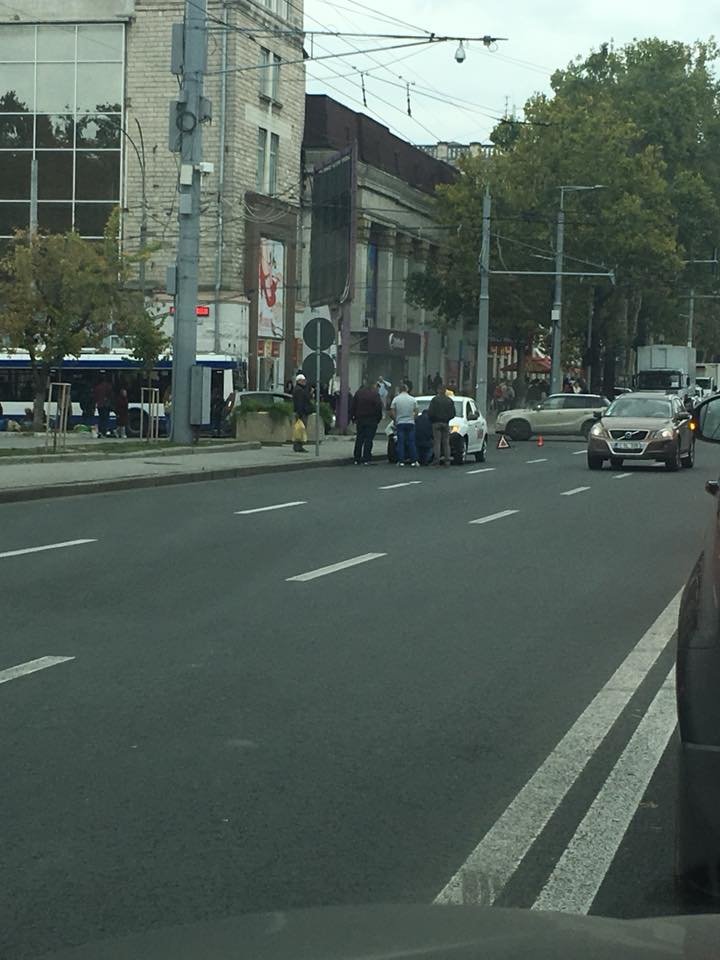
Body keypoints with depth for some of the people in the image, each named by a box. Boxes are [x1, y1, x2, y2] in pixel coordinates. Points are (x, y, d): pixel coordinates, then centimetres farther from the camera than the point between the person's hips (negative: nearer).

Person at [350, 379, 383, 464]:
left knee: (359, 439, 10)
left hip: (360, 419, 3)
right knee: (368, 439, -1)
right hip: (371, 420, -3)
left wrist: (353, 417, 12)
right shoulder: (375, 394, -5)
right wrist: (379, 418, -1)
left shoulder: (358, 393, 6)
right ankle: (366, 458, -5)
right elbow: (379, 407, -10)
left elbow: (352, 407, 6)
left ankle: (356, 458, 10)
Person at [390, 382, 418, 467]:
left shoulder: (396, 399, -2)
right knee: (411, 442, 3)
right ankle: (414, 461, 0)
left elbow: (392, 413, -4)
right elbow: (416, 411, 4)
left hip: (400, 423, -1)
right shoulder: (412, 399, 2)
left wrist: (395, 420, 11)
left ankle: (401, 461, -2)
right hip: (410, 422, 1)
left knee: (400, 442, 1)